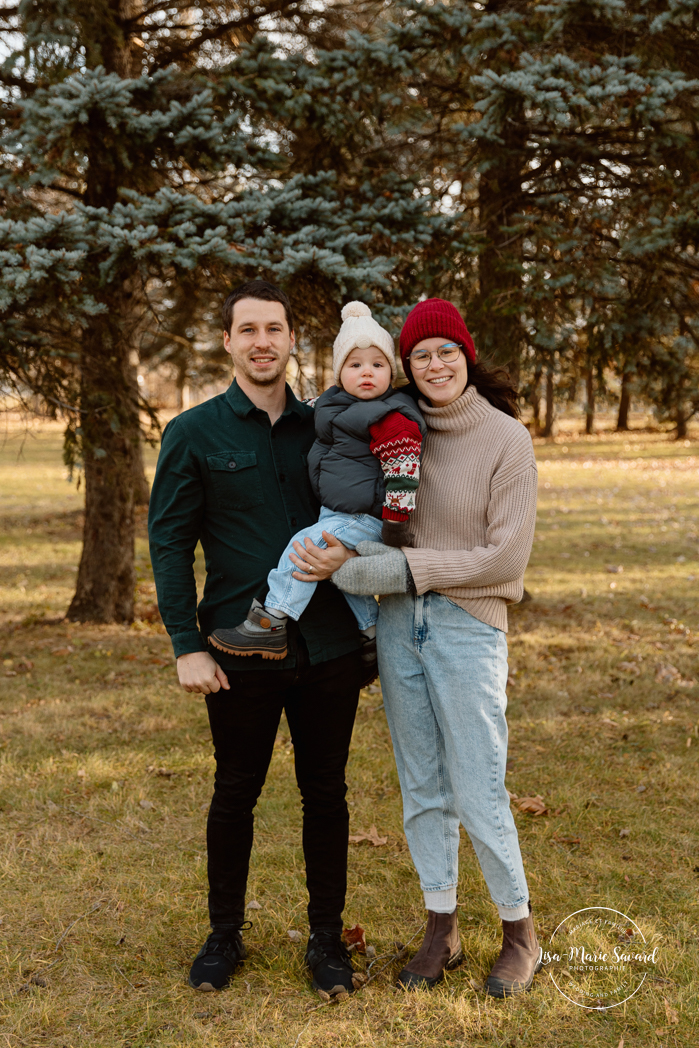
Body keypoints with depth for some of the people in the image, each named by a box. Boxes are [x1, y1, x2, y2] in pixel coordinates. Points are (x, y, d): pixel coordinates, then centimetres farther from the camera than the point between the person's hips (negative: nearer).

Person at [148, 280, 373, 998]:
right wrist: (186, 645, -8)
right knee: (235, 794, 11)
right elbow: (169, 543, -1)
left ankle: (325, 938, 26)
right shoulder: (193, 434, 0)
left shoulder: (324, 428, 7)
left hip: (328, 648, 2)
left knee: (325, 793, 10)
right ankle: (224, 935, 29)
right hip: (240, 652, -2)